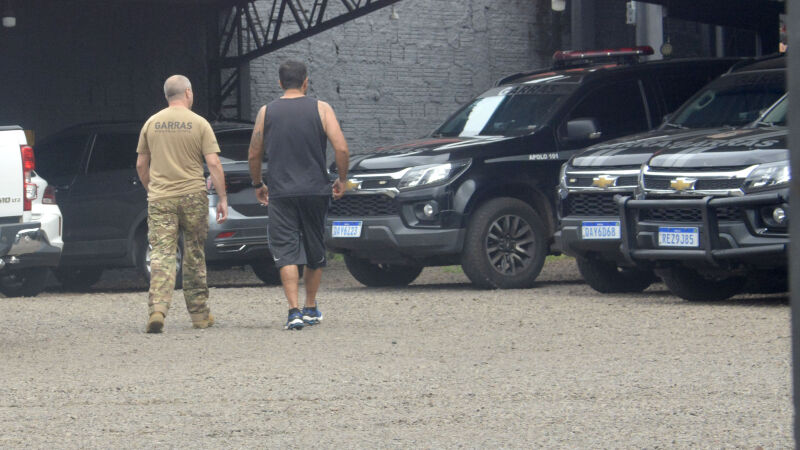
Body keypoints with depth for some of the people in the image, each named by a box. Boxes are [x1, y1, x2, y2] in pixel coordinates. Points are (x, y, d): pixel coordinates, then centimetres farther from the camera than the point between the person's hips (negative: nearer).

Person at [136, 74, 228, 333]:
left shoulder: (151, 124, 7)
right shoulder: (199, 124, -2)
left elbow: (141, 165, 12)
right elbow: (213, 163, -7)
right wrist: (223, 198, -2)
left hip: (160, 198, 1)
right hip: (193, 196, -1)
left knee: (161, 255, -4)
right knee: (195, 257, 11)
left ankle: (157, 309, -24)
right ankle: (199, 314, 19)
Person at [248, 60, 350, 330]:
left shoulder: (266, 112, 3)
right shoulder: (321, 109, 0)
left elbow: (254, 155, 7)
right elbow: (341, 149, -7)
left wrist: (257, 185, 22)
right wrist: (342, 180, 8)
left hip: (280, 193, 0)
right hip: (315, 190, 0)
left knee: (286, 252, -3)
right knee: (315, 250, 15)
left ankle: (294, 311, -16)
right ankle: (311, 309, 24)